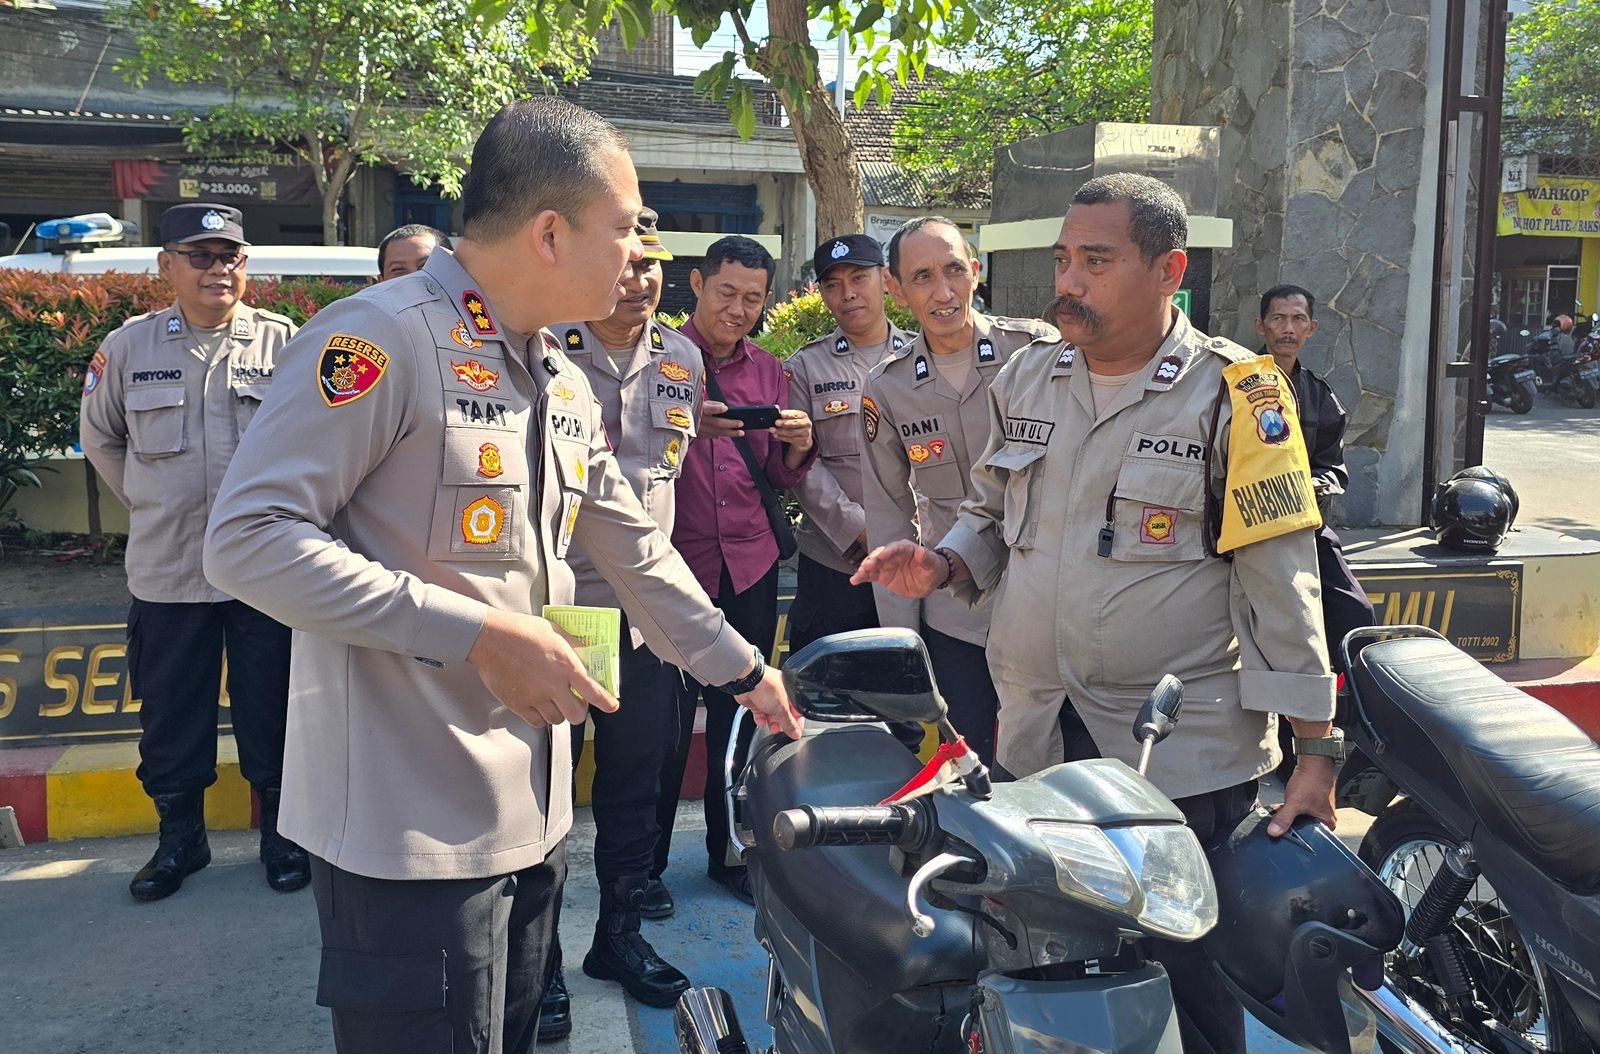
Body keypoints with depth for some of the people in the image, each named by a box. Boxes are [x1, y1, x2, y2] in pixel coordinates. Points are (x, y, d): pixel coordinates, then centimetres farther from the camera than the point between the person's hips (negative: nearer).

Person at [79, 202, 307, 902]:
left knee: (271, 709, 10)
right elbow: (100, 437, 18)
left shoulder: (285, 343, -4)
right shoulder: (129, 347, 2)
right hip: (167, 571, 2)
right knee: (171, 712, 13)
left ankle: (280, 834, 28)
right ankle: (179, 838, 32)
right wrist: (147, 503, 12)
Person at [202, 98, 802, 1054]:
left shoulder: (565, 384, 12)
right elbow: (249, 539, -20)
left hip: (533, 814, 8)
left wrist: (745, 673, 20)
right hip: (410, 825, -8)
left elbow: (639, 557, 19)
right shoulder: (385, 338, -15)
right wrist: (477, 633, -23)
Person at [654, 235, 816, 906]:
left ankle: (730, 852, 26)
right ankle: (645, 862, 19)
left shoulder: (769, 370, 12)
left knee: (740, 714, 11)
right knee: (668, 716, 2)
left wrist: (797, 446, -8)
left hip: (750, 564, 4)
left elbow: (780, 475, 13)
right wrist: (684, 429, -22)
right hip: (675, 561, -4)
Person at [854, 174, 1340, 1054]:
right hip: (1036, 743, 5)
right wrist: (940, 566, -3)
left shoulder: (1232, 393, -8)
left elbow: (1281, 582, -9)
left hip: (1184, 756, -5)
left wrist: (1313, 750, -11)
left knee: (1190, 983, 7)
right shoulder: (1024, 379, 8)